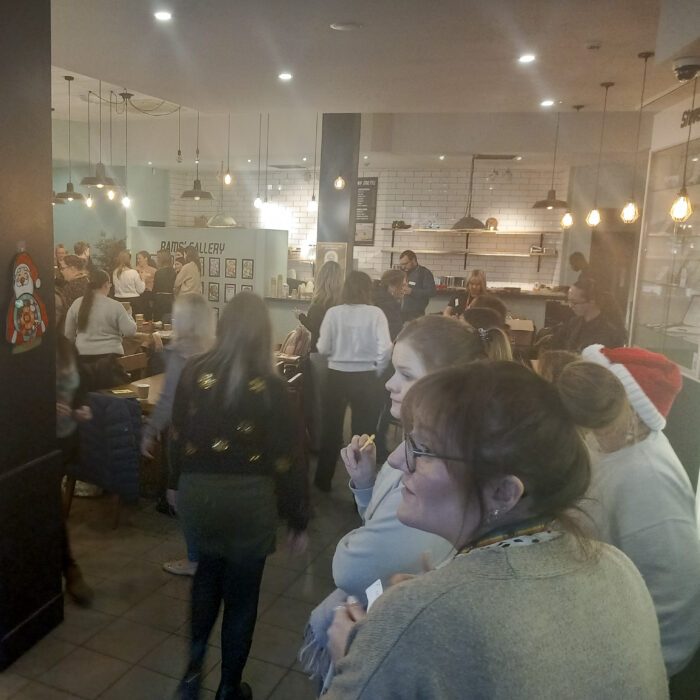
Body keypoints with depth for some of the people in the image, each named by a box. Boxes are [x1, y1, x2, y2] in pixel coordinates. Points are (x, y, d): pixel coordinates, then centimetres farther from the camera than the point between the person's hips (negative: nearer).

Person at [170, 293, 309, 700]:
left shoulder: (193, 374, -4)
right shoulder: (271, 388, -13)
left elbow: (178, 438, 6)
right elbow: (286, 460, -11)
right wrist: (299, 521, 0)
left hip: (196, 492, 3)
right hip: (248, 498, -3)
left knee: (209, 568, 31)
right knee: (241, 594, 16)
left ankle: (194, 666, 30)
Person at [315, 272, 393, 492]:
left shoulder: (333, 312, -8)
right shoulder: (375, 313, -10)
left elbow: (323, 348, -8)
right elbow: (386, 348, -16)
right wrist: (377, 371, 0)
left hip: (337, 376, 1)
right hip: (365, 378, -1)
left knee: (331, 429, 19)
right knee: (364, 432, 13)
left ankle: (323, 480, 33)